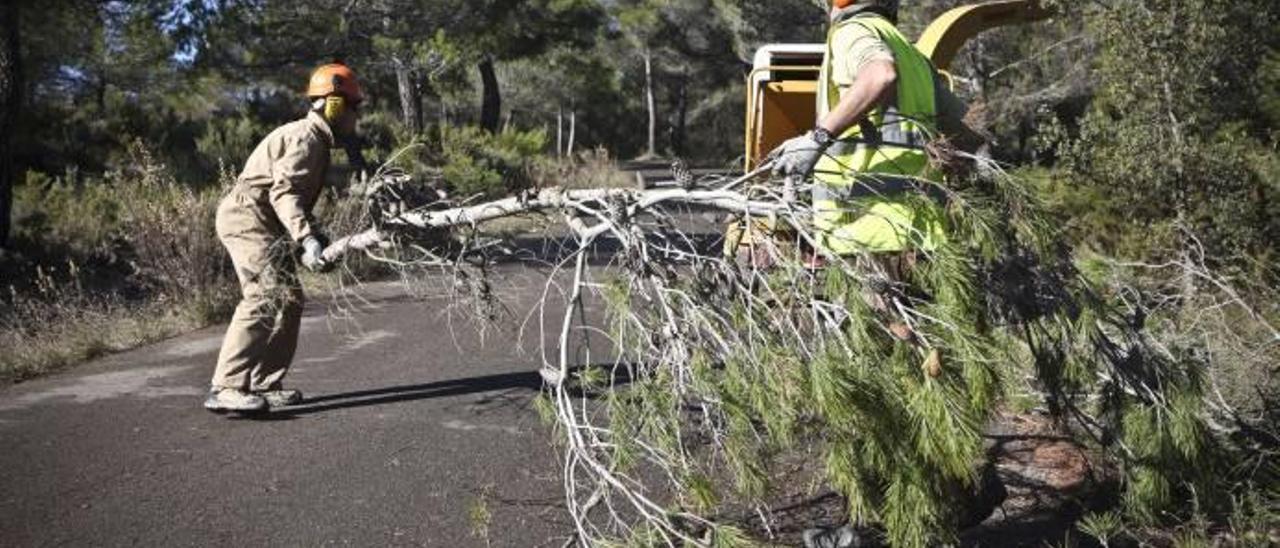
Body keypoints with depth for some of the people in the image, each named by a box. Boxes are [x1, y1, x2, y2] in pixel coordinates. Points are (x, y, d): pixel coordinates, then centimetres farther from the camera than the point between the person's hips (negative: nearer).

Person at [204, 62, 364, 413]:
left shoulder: (316, 140, 20)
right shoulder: (306, 137, -13)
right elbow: (284, 192, -27)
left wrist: (315, 236, 24)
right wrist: (308, 239, -36)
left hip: (260, 222, 11)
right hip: (248, 217, -11)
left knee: (288, 300, 9)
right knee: (267, 297, -21)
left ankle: (265, 385, 12)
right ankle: (225, 388, -25)